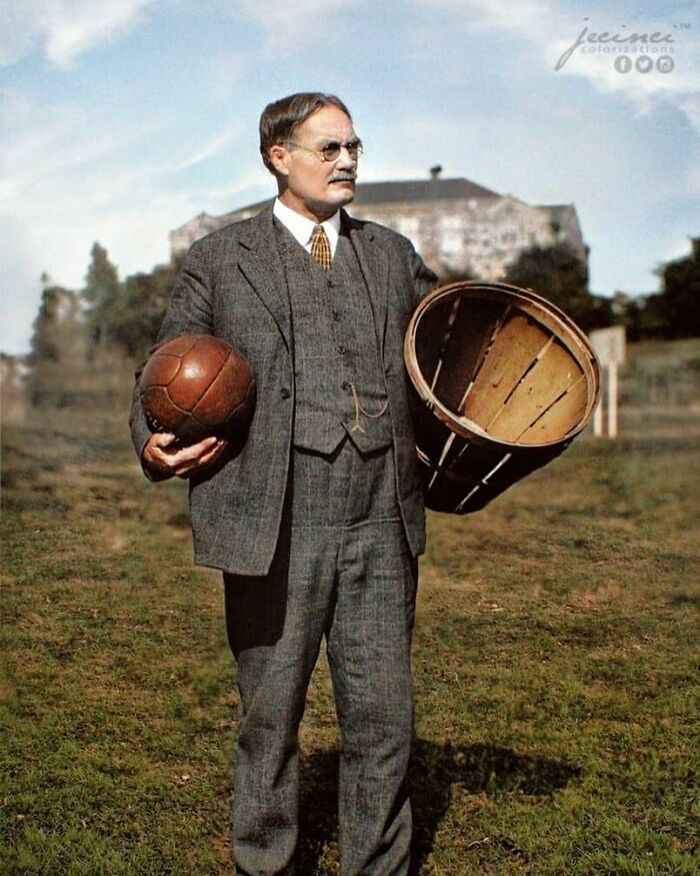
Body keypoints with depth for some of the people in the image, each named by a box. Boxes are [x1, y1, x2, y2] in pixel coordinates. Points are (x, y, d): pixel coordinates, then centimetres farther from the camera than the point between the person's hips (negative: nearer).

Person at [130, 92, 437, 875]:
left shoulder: (393, 256, 16)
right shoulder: (217, 260, 6)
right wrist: (156, 447, -12)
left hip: (381, 525, 3)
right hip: (273, 529, -2)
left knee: (383, 715, 8)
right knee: (270, 717, 8)